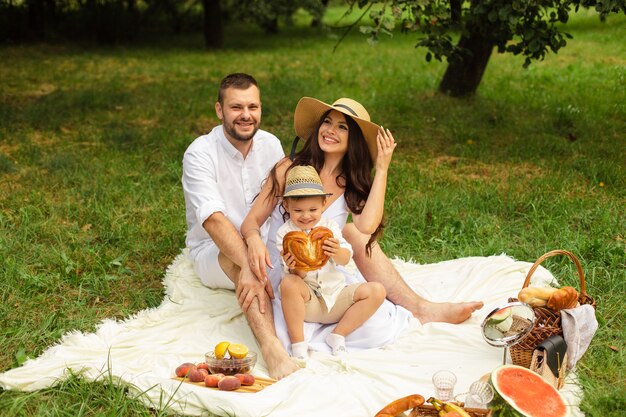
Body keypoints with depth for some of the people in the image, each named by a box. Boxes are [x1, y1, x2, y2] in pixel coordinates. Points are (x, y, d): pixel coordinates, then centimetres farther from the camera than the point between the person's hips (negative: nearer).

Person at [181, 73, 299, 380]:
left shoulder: (271, 145, 0)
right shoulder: (200, 153, -18)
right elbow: (213, 219, -32)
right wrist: (249, 267, -45)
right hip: (213, 252, -6)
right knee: (240, 255, -38)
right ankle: (270, 346, -53)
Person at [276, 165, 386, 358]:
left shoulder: (329, 226, 7)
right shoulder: (285, 233, -4)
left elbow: (346, 259, -1)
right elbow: (298, 275, -10)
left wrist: (337, 252, -25)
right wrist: (295, 268, -35)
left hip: (335, 295, 4)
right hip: (306, 300, -4)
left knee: (376, 291, -15)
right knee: (289, 283, -36)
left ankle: (338, 335, -10)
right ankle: (297, 343, -26)